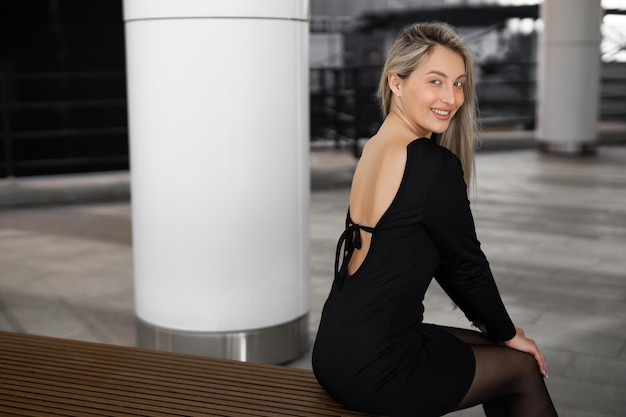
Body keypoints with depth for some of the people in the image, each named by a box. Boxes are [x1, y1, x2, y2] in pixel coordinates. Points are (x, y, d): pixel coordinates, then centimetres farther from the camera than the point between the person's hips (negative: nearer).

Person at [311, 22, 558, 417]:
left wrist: (488, 322, 22)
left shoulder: (374, 148, 7)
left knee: (495, 352, 25)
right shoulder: (435, 164, -20)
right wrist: (507, 332, 10)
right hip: (375, 373, -8)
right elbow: (466, 262, -8)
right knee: (524, 366, 15)